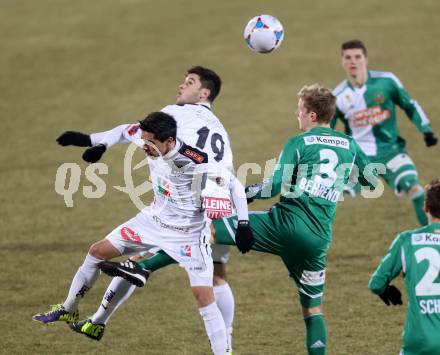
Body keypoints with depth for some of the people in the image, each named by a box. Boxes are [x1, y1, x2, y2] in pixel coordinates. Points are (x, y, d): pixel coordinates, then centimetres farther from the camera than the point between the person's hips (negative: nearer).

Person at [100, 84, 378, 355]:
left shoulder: (299, 143, -2)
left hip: (286, 224, -4)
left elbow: (275, 187, -10)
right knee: (313, 309, 17)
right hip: (319, 239, 4)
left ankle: (142, 268, -8)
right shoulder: (350, 145, 11)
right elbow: (373, 181, 25)